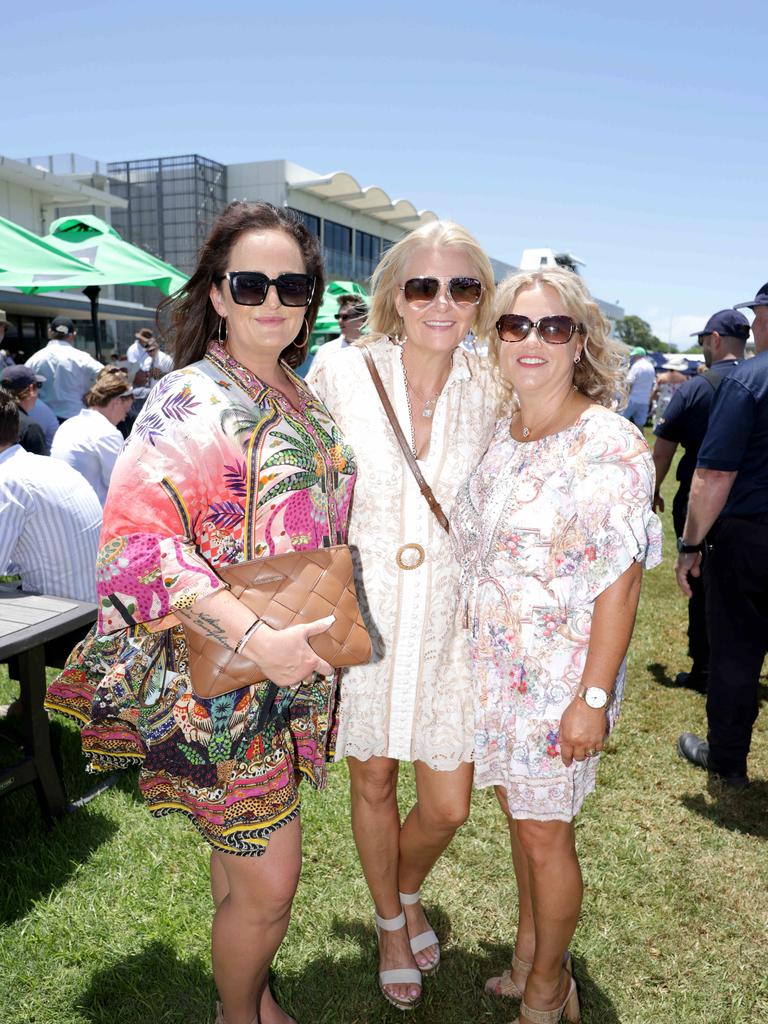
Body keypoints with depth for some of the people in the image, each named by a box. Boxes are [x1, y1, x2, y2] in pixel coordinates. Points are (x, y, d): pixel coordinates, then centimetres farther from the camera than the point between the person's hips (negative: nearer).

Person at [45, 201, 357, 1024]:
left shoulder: (304, 398, 8)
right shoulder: (190, 401, -16)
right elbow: (137, 539, -24)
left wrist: (320, 630, 10)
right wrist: (254, 637, -29)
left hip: (296, 672, 7)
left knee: (242, 854, 23)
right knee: (266, 883, 5)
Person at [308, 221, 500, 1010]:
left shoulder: (489, 390, -3)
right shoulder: (342, 372, -10)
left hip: (449, 616, 2)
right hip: (360, 609, -1)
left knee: (448, 805, 8)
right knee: (373, 778, 16)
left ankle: (409, 889, 45)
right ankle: (390, 922, 46)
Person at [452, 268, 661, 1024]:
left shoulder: (610, 446, -17)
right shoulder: (496, 435, 3)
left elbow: (621, 585, -17)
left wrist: (594, 697, -18)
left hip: (560, 675, -6)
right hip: (491, 663, 6)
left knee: (545, 835, 9)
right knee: (517, 813, 21)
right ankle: (527, 952, 45)